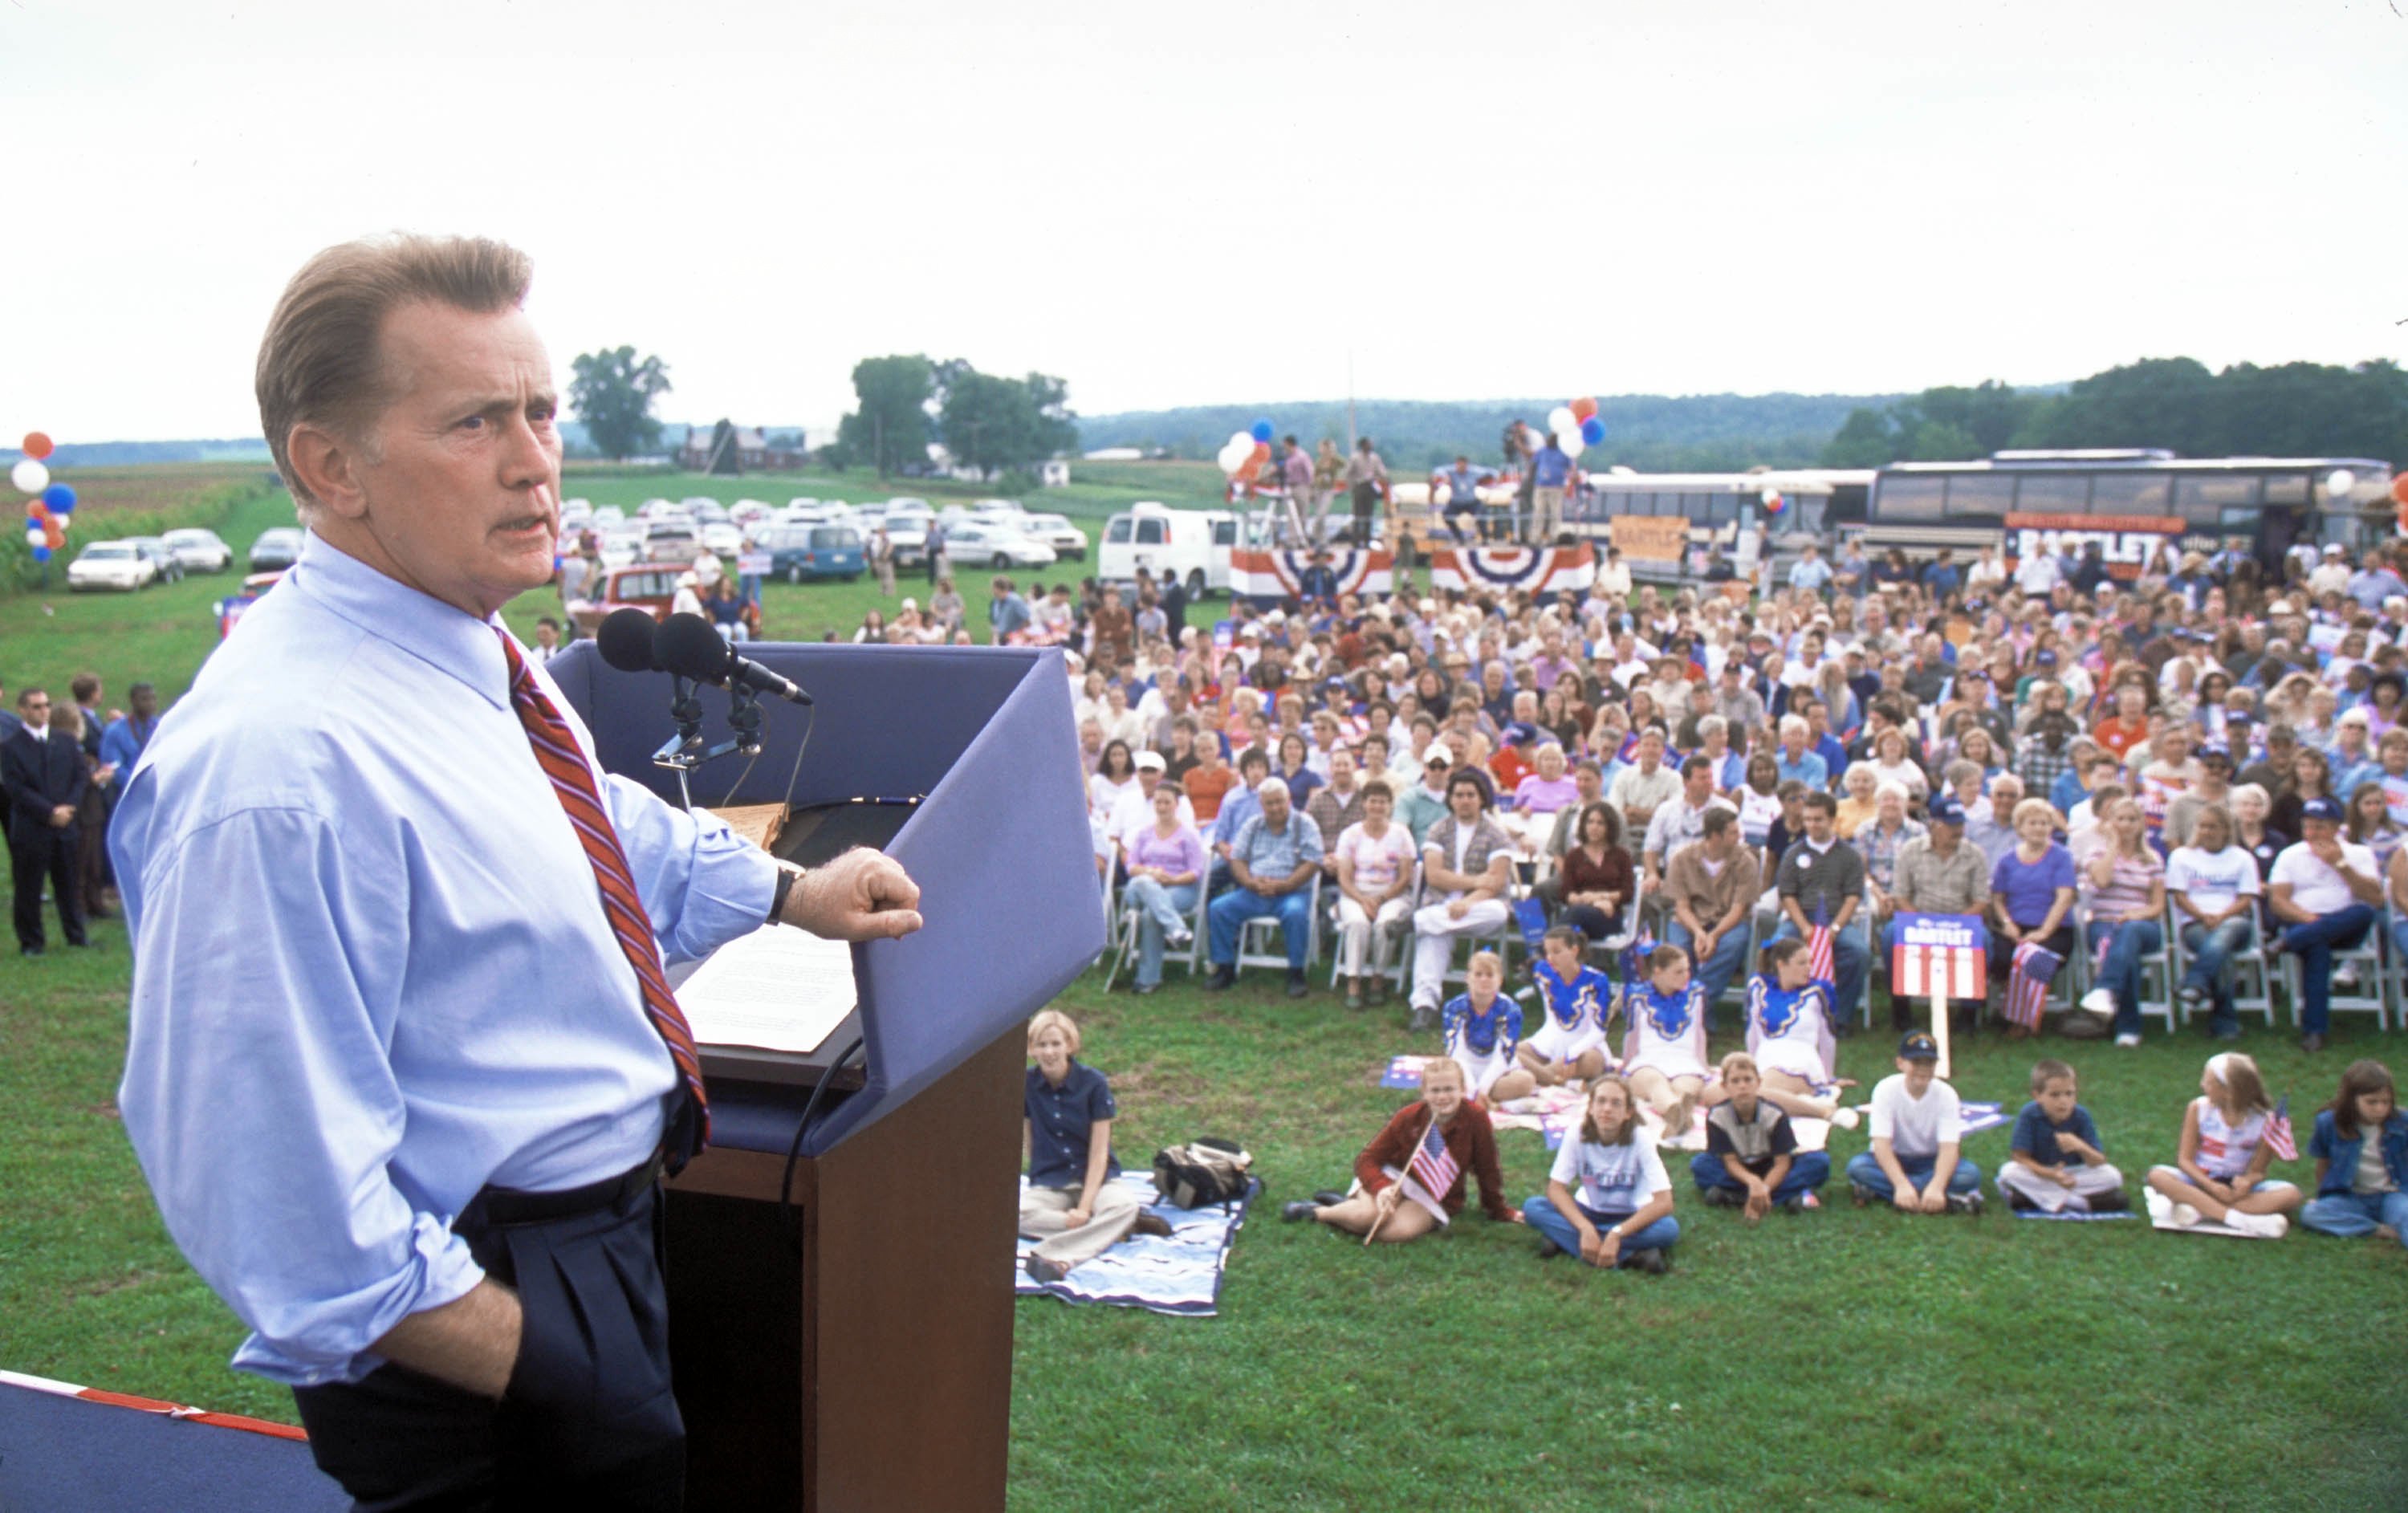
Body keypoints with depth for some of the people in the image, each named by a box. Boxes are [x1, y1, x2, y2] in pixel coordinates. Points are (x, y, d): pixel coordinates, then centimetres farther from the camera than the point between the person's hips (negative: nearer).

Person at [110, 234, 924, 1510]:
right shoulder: (276, 766, -29)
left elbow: (611, 836, 23)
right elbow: (275, 1183, -29)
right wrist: (541, 1372, -25)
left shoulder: (473, 657, 2)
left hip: (607, 1235, 9)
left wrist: (792, 893, 14)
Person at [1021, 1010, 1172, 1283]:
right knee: (1018, 1215, -32)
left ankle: (1058, 1258, -53)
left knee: (1123, 1206, -35)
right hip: (1048, 1183, 1)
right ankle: (1112, 1230, -29)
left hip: (1095, 1177, -1)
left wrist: (1084, 1207, -19)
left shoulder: (1094, 1083, -10)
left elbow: (1099, 1152, -10)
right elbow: (1029, 1142, 3)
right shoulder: (1026, 1084, -4)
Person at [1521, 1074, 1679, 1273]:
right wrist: (1586, 1228, -33)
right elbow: (1555, 1189, -17)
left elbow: (1664, 1203, -27)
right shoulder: (1577, 1135, -18)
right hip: (1588, 1211, 1)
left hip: (1630, 1217, -1)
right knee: (1532, 1208, -25)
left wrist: (1617, 1234, -36)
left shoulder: (1641, 1140, -22)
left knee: (1669, 1228, -33)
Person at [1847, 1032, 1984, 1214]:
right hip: (1894, 1160, 0)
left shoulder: (1946, 1094, -14)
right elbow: (1881, 1144, -25)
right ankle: (1949, 1198, -35)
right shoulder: (1886, 1090, -17)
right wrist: (1901, 1185, -41)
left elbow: (1949, 1148, -24)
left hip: (1930, 1162, 1)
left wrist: (1937, 1187, -42)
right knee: (1857, 1166, -32)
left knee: (1971, 1174, -28)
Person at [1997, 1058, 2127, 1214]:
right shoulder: (2029, 1115, -17)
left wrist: (2081, 1147, -36)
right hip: (2039, 1174, -2)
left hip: (2073, 1176, 2)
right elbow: (2020, 1157, -19)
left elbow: (2099, 1162, -13)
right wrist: (2050, 1174, -34)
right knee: (2008, 1171, -30)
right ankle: (2073, 1201, -28)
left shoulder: (2081, 1116, -13)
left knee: (2113, 1176, -20)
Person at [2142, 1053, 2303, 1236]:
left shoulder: (2265, 1120, -9)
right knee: (2157, 1175, -30)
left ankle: (2198, 1209, -35)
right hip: (2200, 1181, 0)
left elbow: (2258, 1171, -4)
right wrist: (2212, 1186, -23)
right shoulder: (2198, 1109, -6)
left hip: (2236, 1186, 0)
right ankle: (2237, 1219, -38)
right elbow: (2185, 1160, -6)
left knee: (2290, 1194, -26)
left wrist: (2247, 1181, -29)